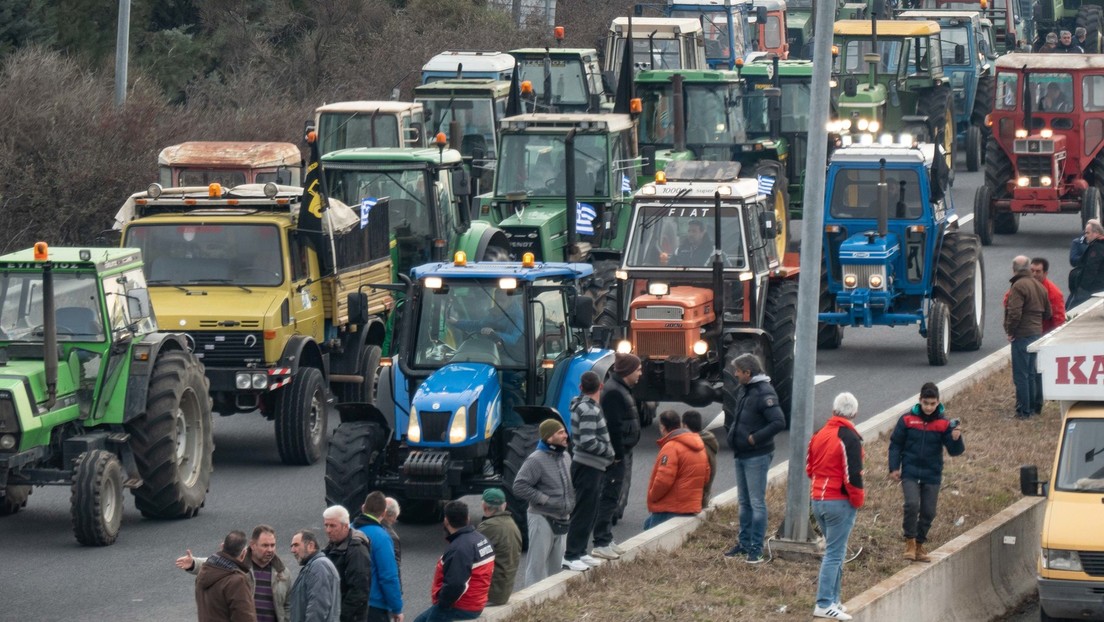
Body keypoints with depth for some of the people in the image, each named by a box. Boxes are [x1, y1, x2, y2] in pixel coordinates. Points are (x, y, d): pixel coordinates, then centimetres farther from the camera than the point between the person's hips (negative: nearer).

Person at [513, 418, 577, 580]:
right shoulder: (536, 460, -17)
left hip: (563, 519, 8)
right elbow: (519, 486, -21)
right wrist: (543, 499, -20)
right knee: (537, 563, -5)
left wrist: (570, 504, 10)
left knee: (556, 564, 15)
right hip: (543, 518, -8)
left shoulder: (566, 457, 8)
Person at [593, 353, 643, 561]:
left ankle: (607, 538, 23)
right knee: (610, 496, -8)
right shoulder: (613, 392, -19)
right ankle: (601, 544, -7)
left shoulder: (622, 389, 16)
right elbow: (614, 426, -23)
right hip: (618, 453, -11)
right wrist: (618, 454, -22)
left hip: (622, 452, 11)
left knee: (616, 496, 16)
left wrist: (623, 452, 19)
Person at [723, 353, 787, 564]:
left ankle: (756, 549, -1)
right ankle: (744, 543, 25)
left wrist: (756, 438, -22)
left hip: (757, 457, -9)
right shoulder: (743, 390, 10)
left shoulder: (764, 393, -19)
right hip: (741, 455, 9)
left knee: (757, 503, -4)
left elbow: (779, 422, -26)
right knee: (745, 502, 16)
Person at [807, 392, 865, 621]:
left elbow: (809, 468, 16)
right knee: (835, 553, -5)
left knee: (834, 551, 18)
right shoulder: (850, 439, -15)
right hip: (839, 503, -8)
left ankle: (832, 600, 19)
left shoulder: (819, 435, 10)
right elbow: (852, 475, -18)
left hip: (817, 499, 8)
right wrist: (858, 499, -5)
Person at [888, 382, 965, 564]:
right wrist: (894, 468, -3)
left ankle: (919, 546, 24)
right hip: (910, 473, -2)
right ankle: (910, 542, -5)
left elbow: (954, 451, -3)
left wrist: (956, 439, -24)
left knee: (928, 512, 6)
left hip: (932, 475, 2)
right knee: (912, 504, -21)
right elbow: (895, 445, 4)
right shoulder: (907, 420, -4)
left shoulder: (943, 424, -2)